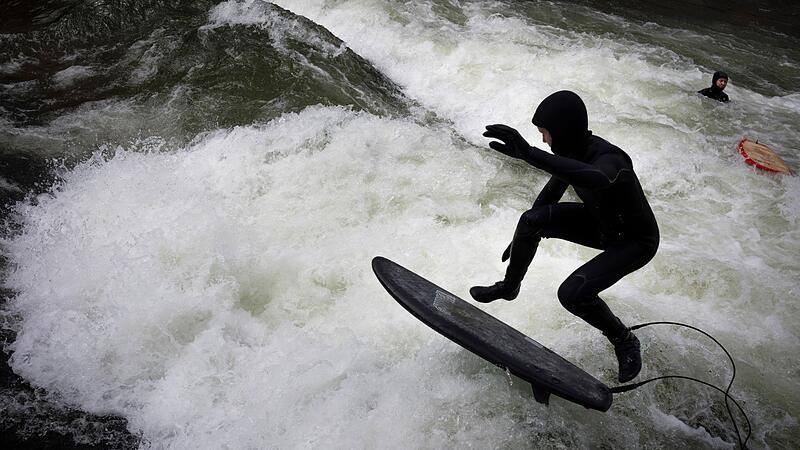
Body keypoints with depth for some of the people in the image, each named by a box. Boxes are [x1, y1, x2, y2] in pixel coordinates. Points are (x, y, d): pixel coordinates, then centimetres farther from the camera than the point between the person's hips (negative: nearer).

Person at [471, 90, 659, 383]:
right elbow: (553, 190, 5)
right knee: (532, 219, -16)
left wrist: (530, 154, -70)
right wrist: (523, 237, 13)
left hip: (636, 242, -7)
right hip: (600, 223, 7)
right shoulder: (572, 150, -11)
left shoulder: (607, 158, -36)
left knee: (572, 294, -25)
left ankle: (625, 342, 3)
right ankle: (510, 286, 7)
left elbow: (595, 178, -62)